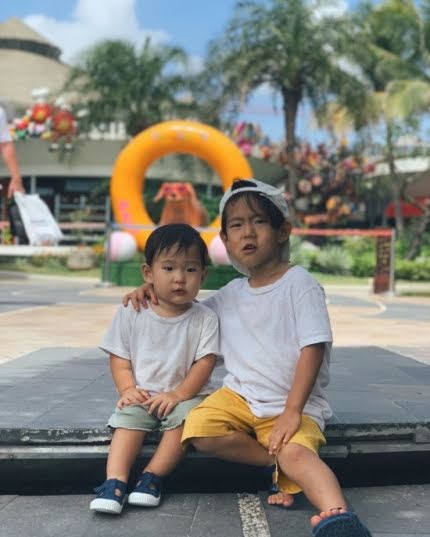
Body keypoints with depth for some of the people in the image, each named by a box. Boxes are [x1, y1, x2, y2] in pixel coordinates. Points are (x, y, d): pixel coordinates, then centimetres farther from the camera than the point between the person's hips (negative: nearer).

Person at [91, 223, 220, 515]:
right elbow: (120, 358, 4)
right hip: (142, 395, 1)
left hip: (187, 394, -1)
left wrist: (178, 394, -20)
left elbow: (205, 363, -8)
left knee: (187, 415, -30)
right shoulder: (131, 314, 2)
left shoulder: (205, 318, -3)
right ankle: (115, 482, -32)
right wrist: (128, 389, -13)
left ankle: (152, 477, -24)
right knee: (128, 417, -26)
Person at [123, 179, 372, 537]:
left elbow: (313, 348, -14)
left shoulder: (298, 282, -7)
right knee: (199, 430, -22)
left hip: (295, 404, -5)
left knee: (296, 454, -35)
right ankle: (276, 464, -9)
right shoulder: (230, 295, 11)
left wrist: (292, 410, -24)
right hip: (240, 396, 6)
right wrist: (152, 290, 7)